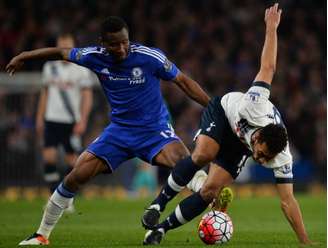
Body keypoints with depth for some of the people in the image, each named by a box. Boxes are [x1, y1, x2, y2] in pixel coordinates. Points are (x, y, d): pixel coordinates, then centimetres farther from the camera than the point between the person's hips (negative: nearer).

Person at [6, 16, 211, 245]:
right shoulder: (95, 57, -8)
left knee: (186, 165, -33)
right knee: (76, 177, -5)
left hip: (155, 131, -3)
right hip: (119, 130, 3)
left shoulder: (150, 57, -17)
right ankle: (42, 235, 10)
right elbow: (61, 53, 9)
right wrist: (23, 57, 19)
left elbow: (183, 81, -9)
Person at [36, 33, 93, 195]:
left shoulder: (81, 70, -3)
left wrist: (82, 121, -12)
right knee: (48, 156, -9)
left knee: (72, 158, 0)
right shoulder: (49, 67, 9)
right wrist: (40, 118, 14)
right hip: (52, 119, 3)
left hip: (72, 121, -3)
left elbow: (87, 97, -4)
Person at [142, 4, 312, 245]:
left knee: (211, 191, -15)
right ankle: (159, 204, -18)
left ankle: (162, 228, 2)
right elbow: (268, 67, -36)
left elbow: (288, 201, -26)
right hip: (222, 111, -2)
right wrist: (271, 28, -31)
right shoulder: (256, 107, -43)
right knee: (203, 155, -34)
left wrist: (306, 243, -29)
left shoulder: (281, 158, -33)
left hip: (238, 145, 2)